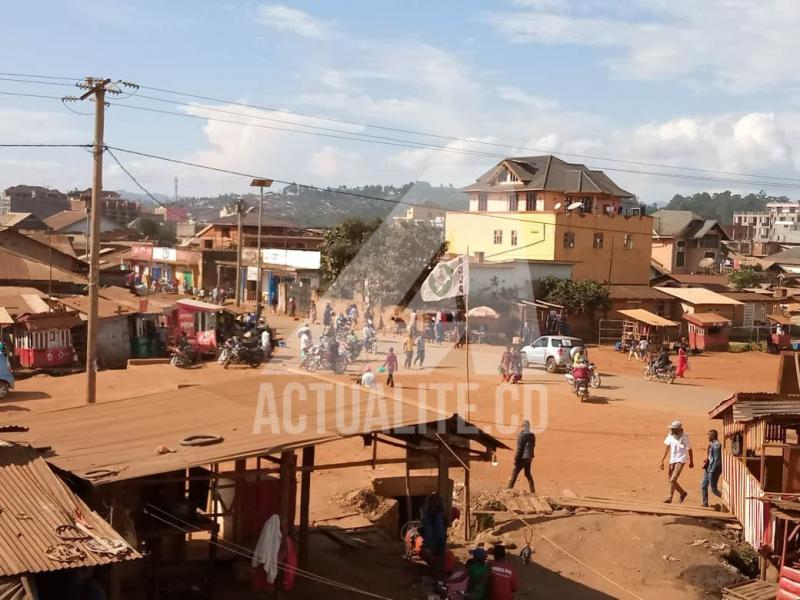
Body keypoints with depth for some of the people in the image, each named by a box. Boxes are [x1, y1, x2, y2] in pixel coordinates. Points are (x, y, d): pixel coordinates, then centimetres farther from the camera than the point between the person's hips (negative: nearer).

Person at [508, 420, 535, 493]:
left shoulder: (521, 435, -13)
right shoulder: (532, 435, 7)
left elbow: (519, 448, -15)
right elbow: (533, 446, 12)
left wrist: (516, 458, -11)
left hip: (522, 457, -7)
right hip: (529, 457, 7)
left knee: (515, 473, -1)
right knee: (527, 474, 15)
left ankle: (509, 488, -4)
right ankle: (532, 490, 12)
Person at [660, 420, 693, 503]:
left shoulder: (684, 438, -14)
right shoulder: (670, 435, -1)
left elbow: (689, 450, -1)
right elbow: (667, 448, 4)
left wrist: (691, 462, 10)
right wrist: (662, 461, 2)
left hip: (680, 460, -6)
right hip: (672, 460, 6)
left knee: (673, 480, -16)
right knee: (671, 480, 13)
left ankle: (670, 497, -7)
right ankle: (683, 493, 34)